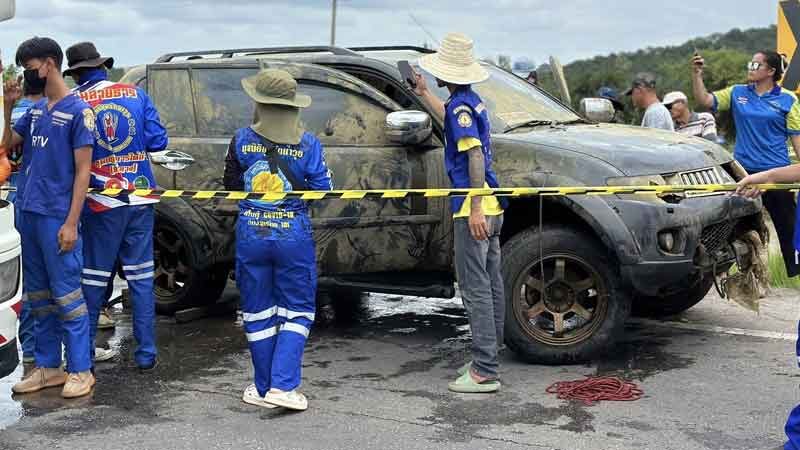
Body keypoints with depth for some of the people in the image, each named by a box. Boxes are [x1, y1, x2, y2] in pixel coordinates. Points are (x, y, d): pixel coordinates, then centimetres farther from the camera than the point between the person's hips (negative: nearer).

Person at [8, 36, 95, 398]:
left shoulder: (78, 110, -8)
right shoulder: (36, 110, 13)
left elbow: (82, 171, -11)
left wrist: (71, 223, -16)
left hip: (57, 217, -7)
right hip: (30, 213, 7)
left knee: (66, 294, -4)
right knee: (38, 295, 12)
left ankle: (80, 370, 4)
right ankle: (48, 366, 21)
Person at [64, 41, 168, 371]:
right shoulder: (135, 95, 2)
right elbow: (157, 140, 1)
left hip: (100, 204, -2)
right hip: (140, 199, 2)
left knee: (94, 279, 9)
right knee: (141, 277, 9)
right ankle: (146, 353, 10)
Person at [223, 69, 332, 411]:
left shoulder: (242, 140, -3)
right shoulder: (308, 144, -8)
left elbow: (230, 185, 8)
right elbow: (322, 191, -3)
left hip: (251, 235, 2)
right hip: (294, 235, -1)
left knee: (258, 314, 13)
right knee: (296, 312, 10)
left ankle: (263, 388, 20)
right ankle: (283, 386, 0)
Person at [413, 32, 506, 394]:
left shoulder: (460, 104, -12)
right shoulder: (472, 102, 18)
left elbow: (475, 156, -20)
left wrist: (475, 208, -24)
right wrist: (424, 94, 53)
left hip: (473, 209, -10)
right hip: (490, 207, 10)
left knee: (475, 288, -9)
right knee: (490, 284, 13)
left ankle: (484, 372, -9)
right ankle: (487, 359, 22)